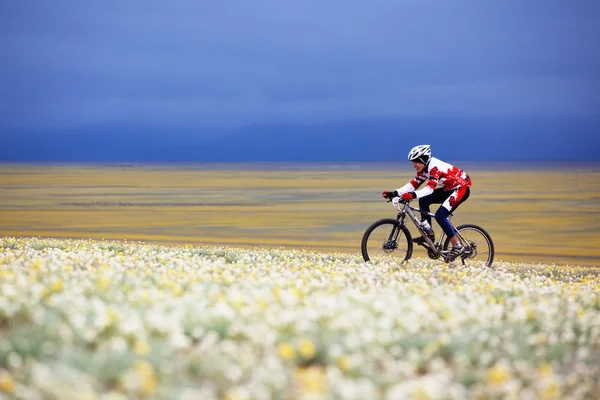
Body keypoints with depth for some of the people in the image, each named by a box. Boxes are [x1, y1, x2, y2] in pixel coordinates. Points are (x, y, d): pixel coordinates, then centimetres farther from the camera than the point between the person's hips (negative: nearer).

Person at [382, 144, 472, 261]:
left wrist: (413, 195, -55)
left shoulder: (435, 167, -27)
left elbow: (430, 187, -40)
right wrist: (394, 193, -14)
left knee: (440, 215, -22)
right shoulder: (424, 169, 1)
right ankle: (429, 234, 2)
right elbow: (413, 185, -3)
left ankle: (457, 247, -14)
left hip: (462, 188, -9)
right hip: (449, 189, 9)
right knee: (423, 201, -5)